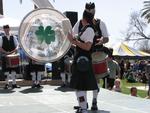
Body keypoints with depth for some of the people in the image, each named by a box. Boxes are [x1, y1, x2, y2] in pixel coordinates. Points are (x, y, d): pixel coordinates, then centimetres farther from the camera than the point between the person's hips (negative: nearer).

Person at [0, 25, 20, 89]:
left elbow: (17, 46, 6)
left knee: (14, 70, 2)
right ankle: (7, 84, 7)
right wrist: (6, 52, -16)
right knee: (6, 70, -1)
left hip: (13, 56, 1)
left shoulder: (14, 37, 9)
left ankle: (14, 83, 7)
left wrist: (14, 51, -13)